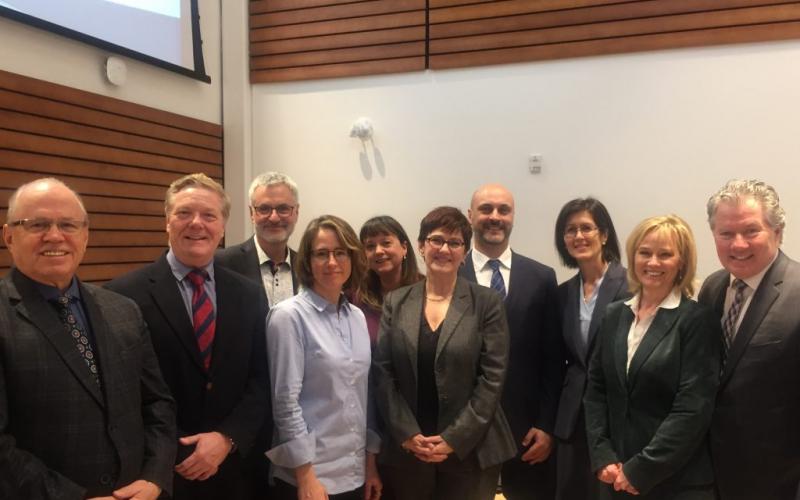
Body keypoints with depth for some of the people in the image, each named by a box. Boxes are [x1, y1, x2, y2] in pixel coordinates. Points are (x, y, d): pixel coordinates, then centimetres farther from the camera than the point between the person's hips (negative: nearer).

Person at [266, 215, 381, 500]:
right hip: (309, 474, -6)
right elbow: (285, 402, -14)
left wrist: (370, 463, 10)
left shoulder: (357, 317, 5)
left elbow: (363, 396, 10)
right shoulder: (289, 315, -13)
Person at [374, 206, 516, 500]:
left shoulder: (487, 303, -2)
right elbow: (382, 373, 1)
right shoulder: (395, 302, 4)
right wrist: (407, 434, -8)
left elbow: (493, 377, -6)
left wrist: (454, 439, -11)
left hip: (470, 450, -1)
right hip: (406, 450, 2)